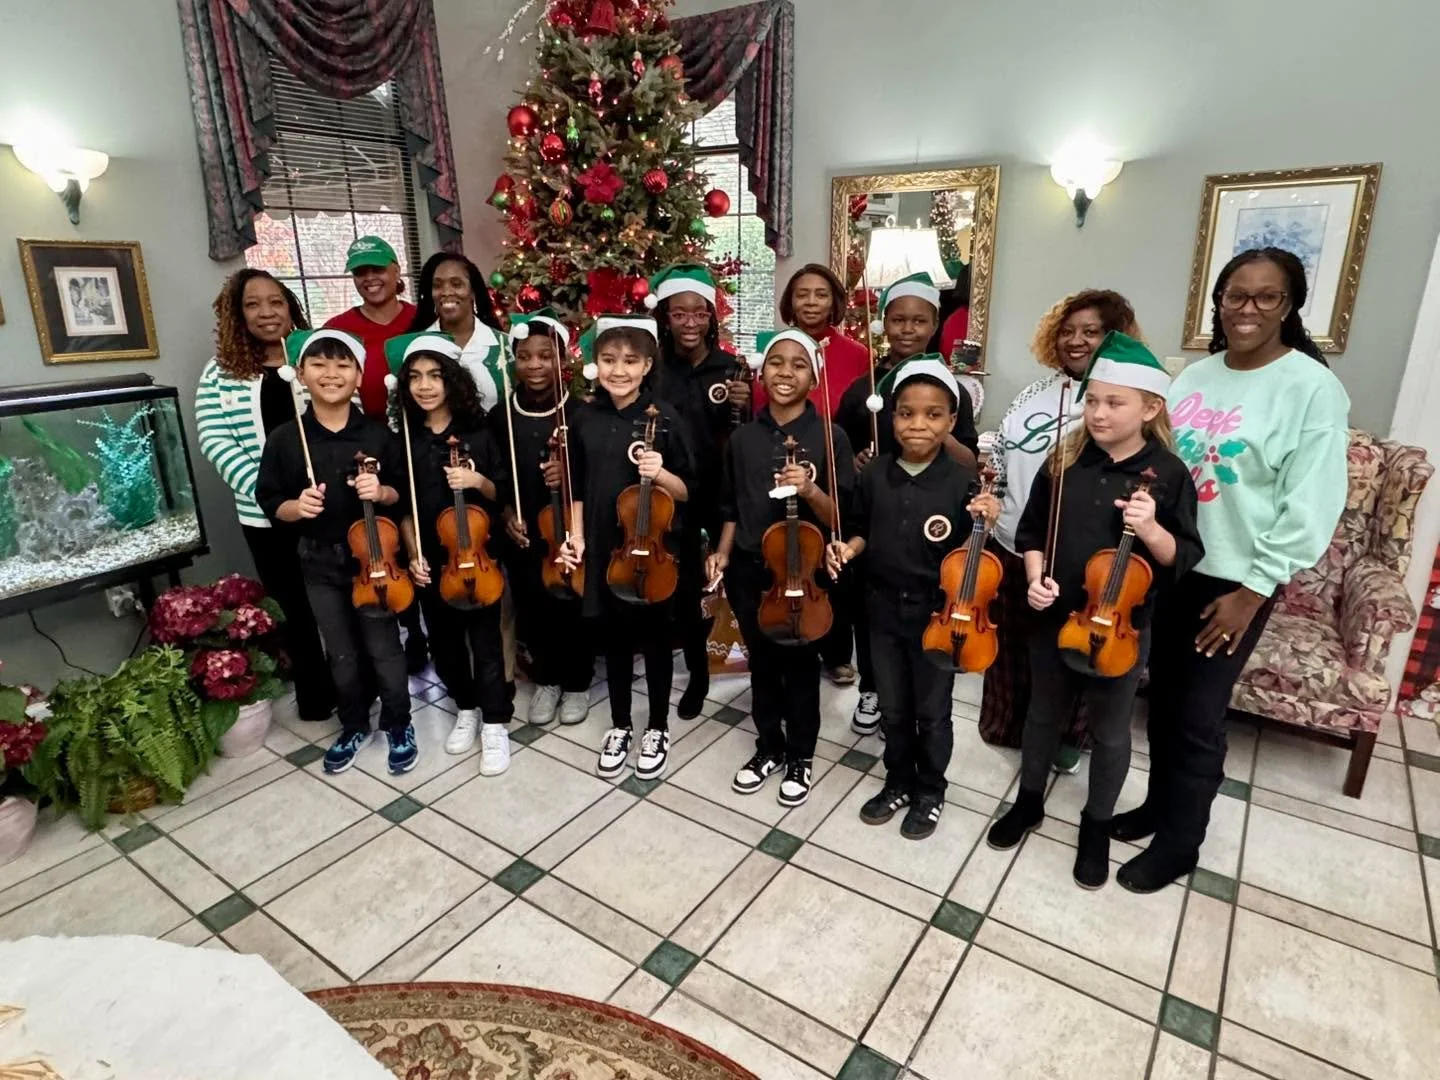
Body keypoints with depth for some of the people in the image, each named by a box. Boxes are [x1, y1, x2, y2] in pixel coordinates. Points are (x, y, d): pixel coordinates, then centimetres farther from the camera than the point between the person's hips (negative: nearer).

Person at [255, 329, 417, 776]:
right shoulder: (285, 439, -5)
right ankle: (354, 725, 35)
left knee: (384, 649, 8)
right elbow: (268, 501, 1)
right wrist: (296, 507, -19)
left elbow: (405, 492, 1)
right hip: (320, 563, 2)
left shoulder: (378, 434, -7)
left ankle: (399, 725, 28)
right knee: (341, 654, 15)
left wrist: (382, 493, -20)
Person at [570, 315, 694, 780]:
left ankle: (657, 729, 31)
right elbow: (581, 488, 9)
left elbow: (686, 493, -6)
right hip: (603, 549, 3)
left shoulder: (664, 417, -10)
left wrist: (660, 474, -25)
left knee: (654, 640, 12)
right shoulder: (586, 418, 1)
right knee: (613, 639, 16)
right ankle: (619, 726, 36)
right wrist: (577, 534, -2)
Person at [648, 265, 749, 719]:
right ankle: (697, 674, 29)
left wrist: (742, 409, -23)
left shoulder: (732, 367, -2)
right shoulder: (652, 369, -2)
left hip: (723, 492, 0)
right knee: (685, 588, 8)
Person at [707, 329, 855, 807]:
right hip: (749, 571, 3)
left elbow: (840, 518, -10)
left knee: (800, 666, 12)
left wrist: (811, 490, -28)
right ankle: (769, 748, 36)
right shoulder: (742, 438, 1)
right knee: (762, 664, 17)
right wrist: (722, 552, 0)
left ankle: (800, 757, 31)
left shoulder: (830, 437, -10)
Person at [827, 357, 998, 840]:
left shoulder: (962, 482, -15)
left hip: (936, 613, -3)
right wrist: (848, 548, -10)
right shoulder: (875, 474, -5)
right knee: (893, 709, 19)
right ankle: (898, 783, 41)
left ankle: (930, 792, 37)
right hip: (884, 607, 3)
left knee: (932, 713, 14)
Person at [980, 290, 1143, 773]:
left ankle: (1065, 736, 36)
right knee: (1009, 640, 19)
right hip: (1011, 543, 6)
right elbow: (1002, 452, 17)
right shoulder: (1036, 392, 8)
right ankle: (1007, 722, 41)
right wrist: (989, 475, 0)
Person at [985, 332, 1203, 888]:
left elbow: (1184, 558, -8)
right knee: (1044, 713, 20)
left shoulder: (1167, 473, -11)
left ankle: (1097, 826, 36)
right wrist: (1036, 578, -11)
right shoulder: (1064, 460, -4)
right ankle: (1028, 802, 41)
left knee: (1110, 731, 15)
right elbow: (1032, 530, 4)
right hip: (1053, 617, 3)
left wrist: (1150, 529, -26)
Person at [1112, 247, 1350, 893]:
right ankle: (1158, 804, 35)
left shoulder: (1312, 388, -11)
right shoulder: (1193, 377, 6)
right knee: (1162, 696, 15)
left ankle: (1179, 841, 23)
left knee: (1198, 716, 4)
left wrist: (1253, 589, -15)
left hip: (1234, 579, -5)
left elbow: (1310, 506, -13)